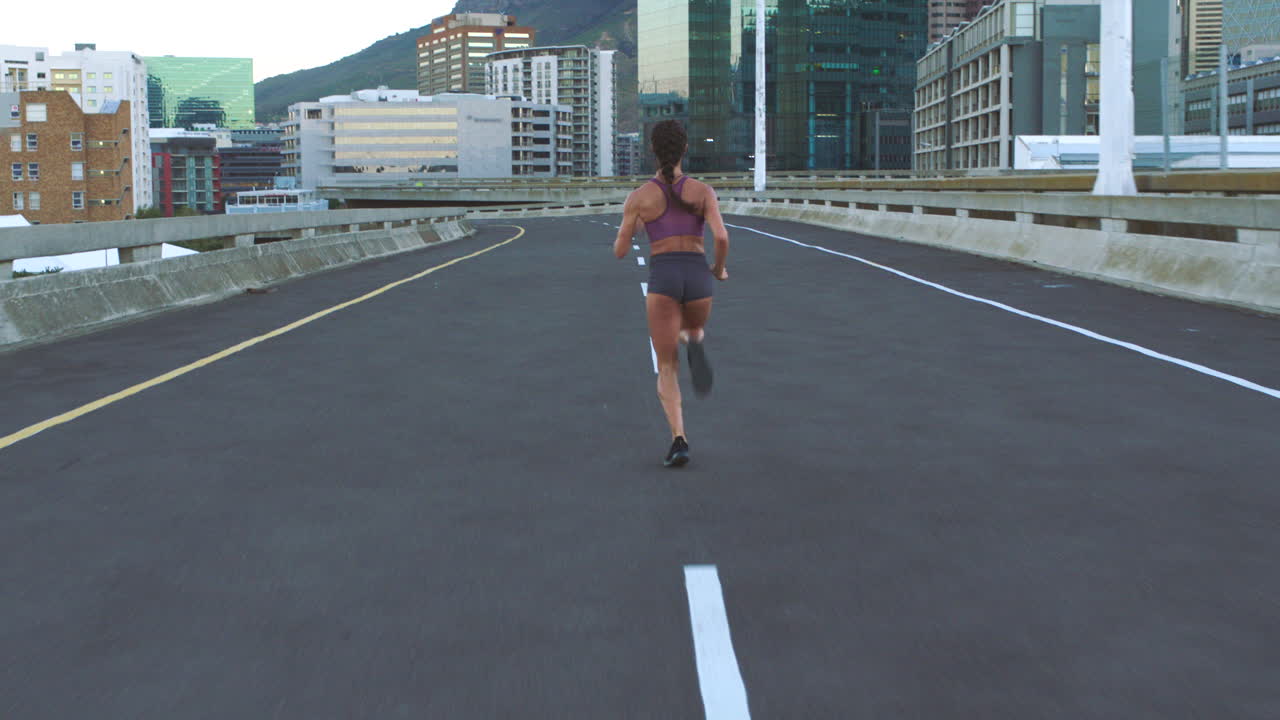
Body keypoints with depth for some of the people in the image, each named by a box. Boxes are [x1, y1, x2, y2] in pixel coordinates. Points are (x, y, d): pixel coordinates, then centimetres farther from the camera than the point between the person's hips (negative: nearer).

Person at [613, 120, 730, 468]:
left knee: (667, 369, 6)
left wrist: (630, 229, 29)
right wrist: (720, 268, 11)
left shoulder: (638, 196, 4)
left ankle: (679, 439, -18)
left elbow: (620, 251, 7)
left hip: (662, 279, -1)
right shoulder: (703, 191, 4)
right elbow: (721, 237, -10)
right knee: (693, 334, 32)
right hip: (697, 277, 1)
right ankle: (694, 346, -10)